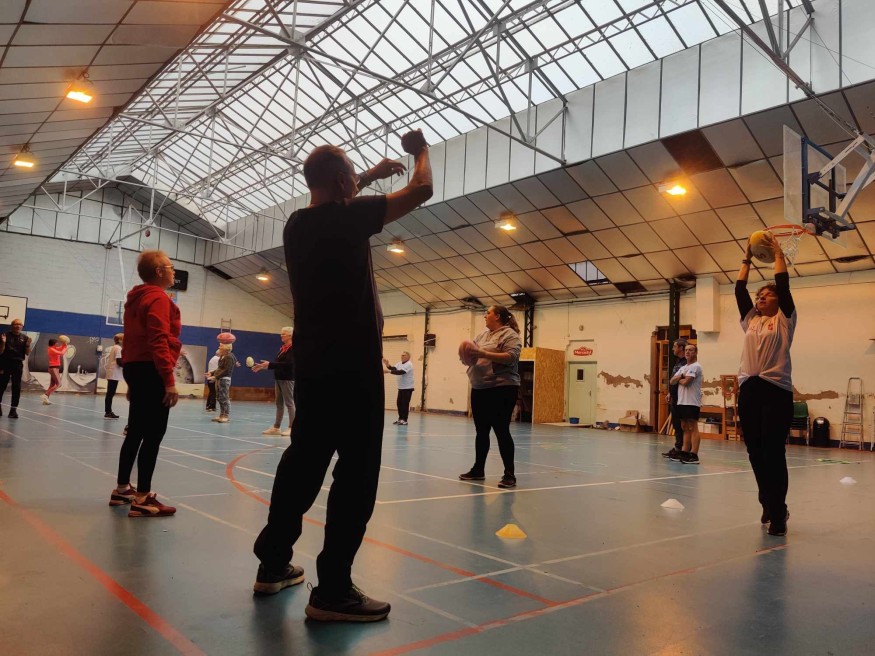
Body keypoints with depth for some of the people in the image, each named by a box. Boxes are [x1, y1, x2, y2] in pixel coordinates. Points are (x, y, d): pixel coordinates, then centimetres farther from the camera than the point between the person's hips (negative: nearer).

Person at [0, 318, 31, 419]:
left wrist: (28, 345, -12)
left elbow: (27, 353, 6)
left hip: (18, 365, 1)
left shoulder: (24, 338, 5)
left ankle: (13, 409, 2)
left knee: (16, 387, -2)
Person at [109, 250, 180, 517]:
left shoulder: (136, 298, 17)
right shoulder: (159, 298, -12)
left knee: (136, 432, 17)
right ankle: (142, 499, -6)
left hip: (135, 368, 10)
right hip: (151, 371, -10)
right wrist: (169, 380, -23)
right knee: (153, 435, -7)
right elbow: (159, 342, -21)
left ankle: (122, 489, 26)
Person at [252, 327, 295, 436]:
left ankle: (291, 428, 2)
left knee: (289, 403, -3)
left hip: (287, 379, -9)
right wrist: (263, 366, 8)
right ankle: (276, 427, 15)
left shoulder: (292, 348, -12)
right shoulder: (282, 348, 14)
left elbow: (288, 364, -22)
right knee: (279, 404, 11)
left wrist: (269, 364, -22)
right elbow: (277, 363, 17)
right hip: (278, 378, 9)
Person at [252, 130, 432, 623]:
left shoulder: (298, 223, 9)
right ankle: (332, 590, 1)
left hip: (312, 363, 8)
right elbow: (422, 191, -6)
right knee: (357, 471, -3)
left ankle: (274, 564, 25)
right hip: (353, 364, -8)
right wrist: (422, 152, 12)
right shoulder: (346, 218, -11)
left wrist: (368, 178, 34)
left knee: (304, 459, 16)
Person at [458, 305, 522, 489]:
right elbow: (473, 351, 19)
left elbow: (511, 357, -20)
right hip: (479, 389, 8)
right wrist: (469, 354, -5)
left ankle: (509, 475, 0)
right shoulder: (482, 334, 18)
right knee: (481, 431, 14)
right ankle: (478, 470, 24)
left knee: (501, 431, -6)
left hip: (501, 389, -8)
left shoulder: (509, 335, -6)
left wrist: (483, 354, -24)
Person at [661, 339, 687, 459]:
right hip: (674, 398, 10)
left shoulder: (686, 362, -14)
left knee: (679, 424, -3)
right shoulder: (677, 361, 17)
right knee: (675, 424, 13)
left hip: (680, 398, -10)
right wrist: (670, 393, 18)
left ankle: (679, 448, 3)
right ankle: (677, 447, 19)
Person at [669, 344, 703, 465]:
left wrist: (678, 379, 2)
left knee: (693, 428, -8)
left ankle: (693, 455, -8)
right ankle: (684, 452, 16)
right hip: (681, 401, 9)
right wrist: (680, 376, -8)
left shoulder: (695, 366, -8)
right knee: (685, 428, 11)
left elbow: (685, 382, -19)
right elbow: (672, 381, 10)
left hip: (692, 402, -9)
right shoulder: (683, 368, 19)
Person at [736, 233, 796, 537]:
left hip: (776, 390, -5)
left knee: (773, 453, -6)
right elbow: (739, 290, 16)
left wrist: (778, 253, 5)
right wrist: (747, 259, 18)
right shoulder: (750, 320, 18)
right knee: (755, 452, 9)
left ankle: (777, 512, 2)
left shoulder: (784, 320, 6)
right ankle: (770, 505, 26)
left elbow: (784, 286, -2)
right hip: (749, 389, 5)